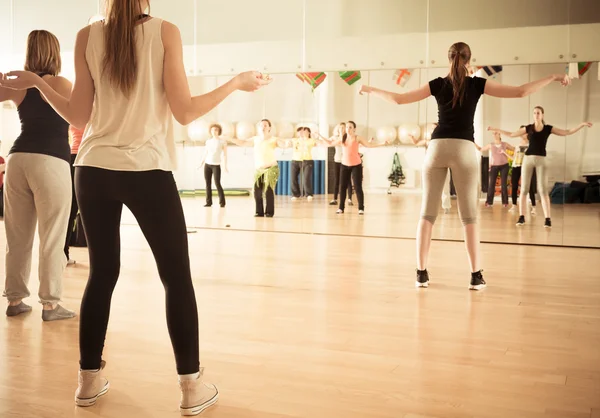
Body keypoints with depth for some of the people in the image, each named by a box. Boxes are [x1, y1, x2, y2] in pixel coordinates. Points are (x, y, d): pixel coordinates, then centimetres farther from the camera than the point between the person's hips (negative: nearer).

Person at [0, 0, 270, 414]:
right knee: (177, 276, 5)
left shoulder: (87, 36, 5)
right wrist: (237, 82, 4)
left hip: (93, 170, 4)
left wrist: (37, 83, 18)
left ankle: (89, 378, 20)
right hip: (147, 171, -3)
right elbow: (184, 111, -7)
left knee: (102, 273, 13)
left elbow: (79, 116, 3)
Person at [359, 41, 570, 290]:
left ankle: (421, 273, 4)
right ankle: (476, 276, 3)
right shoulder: (477, 84, 5)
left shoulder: (438, 84, 9)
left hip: (437, 148, 2)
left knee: (427, 213, 4)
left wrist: (370, 90, 26)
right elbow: (521, 92, 4)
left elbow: (398, 99, 12)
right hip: (464, 149, -1)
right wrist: (553, 78, 16)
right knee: (469, 216, 2)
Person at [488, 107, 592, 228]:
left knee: (543, 190, -6)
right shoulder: (528, 128, 6)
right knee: (524, 189, 0)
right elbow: (512, 134, 13)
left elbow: (567, 132, 6)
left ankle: (547, 219, -6)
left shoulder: (548, 128, 4)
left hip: (541, 160, -1)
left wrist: (582, 125, -2)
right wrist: (496, 129, 12)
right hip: (528, 159, 1)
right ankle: (521, 217, 6)